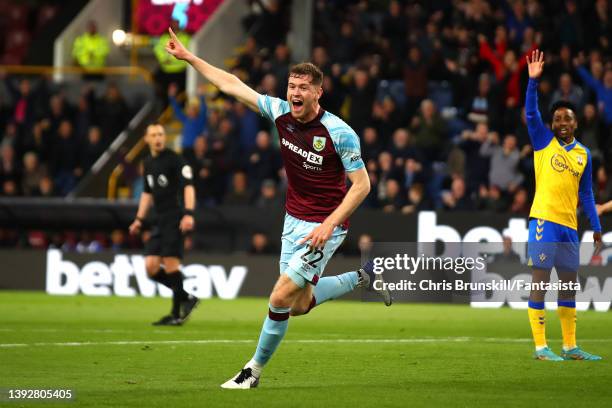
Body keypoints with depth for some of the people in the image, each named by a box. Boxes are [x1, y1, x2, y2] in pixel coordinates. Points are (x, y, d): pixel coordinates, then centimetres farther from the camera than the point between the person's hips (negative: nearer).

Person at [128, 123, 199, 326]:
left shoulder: (174, 159, -7)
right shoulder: (148, 163, 16)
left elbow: (188, 186, -15)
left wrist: (188, 214, -27)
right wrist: (139, 219, 23)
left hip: (175, 218, -8)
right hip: (159, 221, 8)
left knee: (170, 264, -11)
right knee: (151, 267, 0)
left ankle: (177, 314, -3)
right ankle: (186, 298, 13)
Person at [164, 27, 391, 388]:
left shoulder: (340, 133, -20)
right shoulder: (280, 112, -4)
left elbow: (362, 184, -16)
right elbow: (232, 85, 3)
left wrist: (330, 224, -24)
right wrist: (189, 57, 3)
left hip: (325, 226, -7)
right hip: (293, 220, 7)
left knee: (282, 297, -12)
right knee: (299, 305, 11)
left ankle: (255, 371, 5)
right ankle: (364, 278, 33)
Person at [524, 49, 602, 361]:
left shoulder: (583, 154, 13)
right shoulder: (544, 142, 3)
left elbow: (586, 193, 17)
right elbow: (531, 114, -12)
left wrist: (596, 227, 12)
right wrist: (533, 80, -22)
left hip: (569, 225, 5)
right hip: (544, 221, -5)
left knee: (568, 286, 9)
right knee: (539, 282, -5)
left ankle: (570, 347, 16)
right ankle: (540, 347, -5)